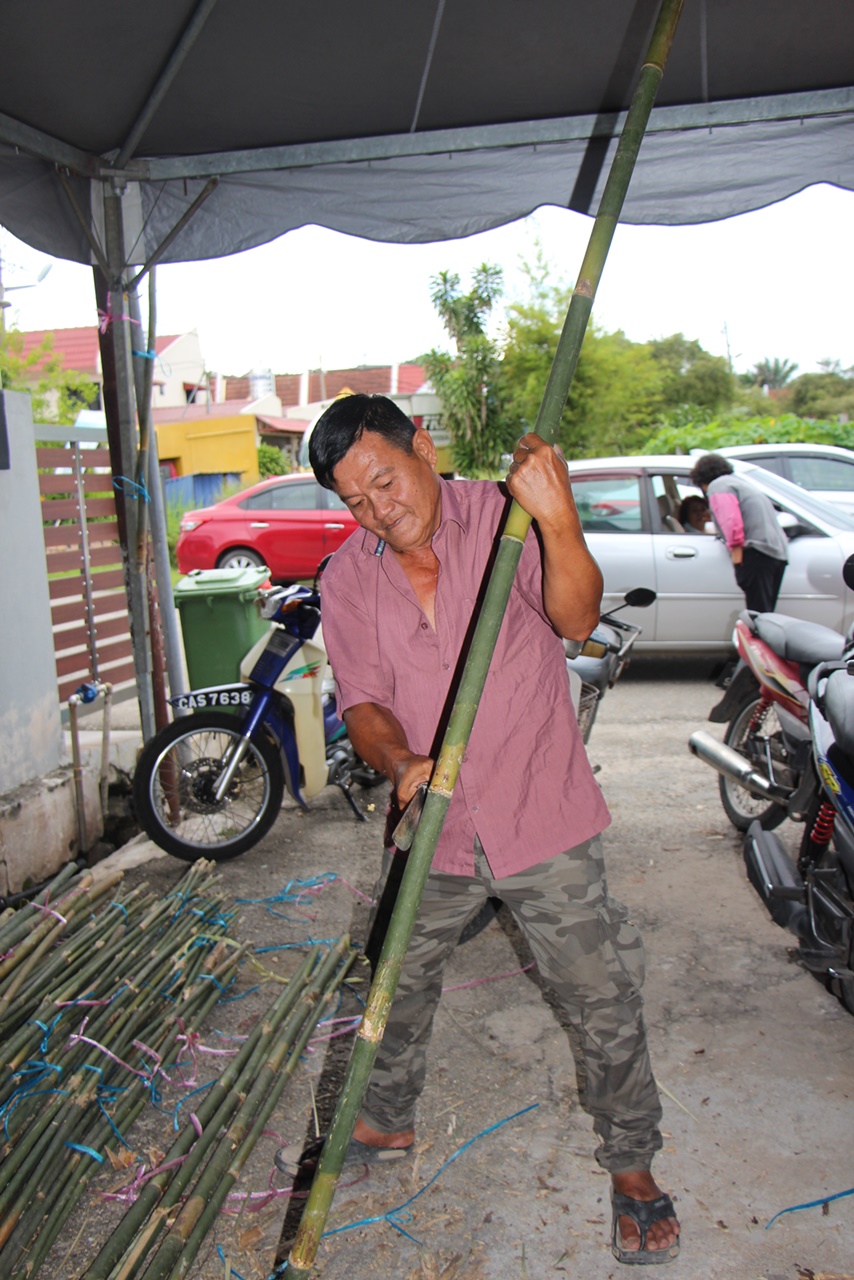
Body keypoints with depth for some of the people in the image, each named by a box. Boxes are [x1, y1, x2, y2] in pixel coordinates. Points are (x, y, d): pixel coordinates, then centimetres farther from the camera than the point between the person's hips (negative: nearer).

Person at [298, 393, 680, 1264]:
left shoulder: (503, 515, -10)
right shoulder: (347, 580, -2)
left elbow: (575, 620, -22)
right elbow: (362, 701, -6)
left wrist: (558, 519, -39)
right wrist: (401, 762, -27)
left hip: (542, 818, -3)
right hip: (433, 830, 4)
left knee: (603, 1001, 7)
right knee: (398, 987, 21)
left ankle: (631, 1163, 33)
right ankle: (386, 1121, 48)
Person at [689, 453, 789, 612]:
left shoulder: (718, 486, 1)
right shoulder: (741, 481, 30)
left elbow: (732, 522, -14)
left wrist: (737, 557, -14)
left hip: (757, 552, -9)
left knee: (758, 613, -13)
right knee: (765, 614, 11)